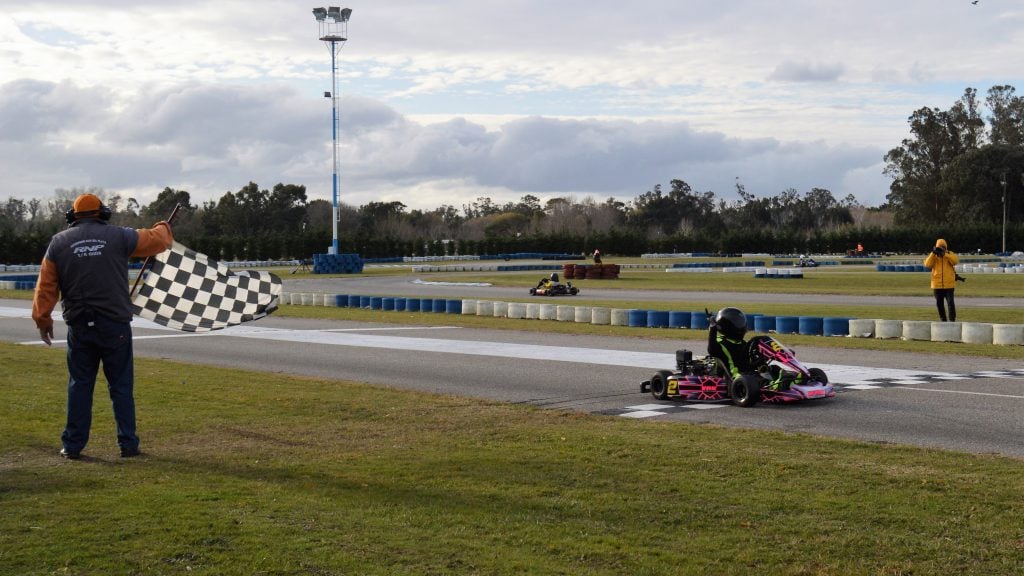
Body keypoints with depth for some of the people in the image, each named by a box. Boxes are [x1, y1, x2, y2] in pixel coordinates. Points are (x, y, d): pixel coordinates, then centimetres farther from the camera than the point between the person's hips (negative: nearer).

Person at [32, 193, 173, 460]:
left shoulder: (59, 242, 5)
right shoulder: (118, 236, 0)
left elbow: (46, 285, 5)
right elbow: (157, 240, 10)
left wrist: (42, 318, 12)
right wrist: (163, 228, 33)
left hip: (79, 326, 2)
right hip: (114, 325, -2)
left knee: (79, 385, 9)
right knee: (121, 385, 5)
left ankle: (73, 445, 11)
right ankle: (128, 444, 7)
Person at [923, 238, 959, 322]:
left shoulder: (950, 254, 4)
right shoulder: (933, 256, 6)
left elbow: (956, 261, -16)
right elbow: (927, 265, -10)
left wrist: (945, 254, -20)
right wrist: (933, 253, -15)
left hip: (949, 284, -2)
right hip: (937, 285, 2)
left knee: (950, 303, -9)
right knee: (939, 303, 9)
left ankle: (952, 320, -6)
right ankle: (943, 320, 22)